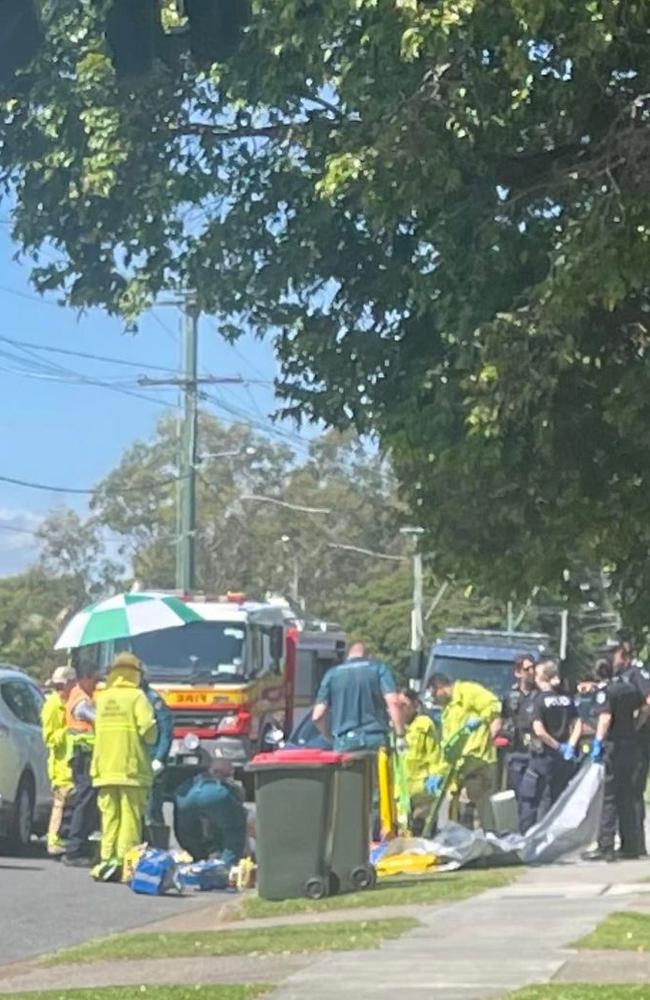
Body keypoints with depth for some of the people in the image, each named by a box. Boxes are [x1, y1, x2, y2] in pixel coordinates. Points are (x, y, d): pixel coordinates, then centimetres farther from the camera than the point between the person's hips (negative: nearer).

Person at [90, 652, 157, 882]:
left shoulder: (102, 698, 11)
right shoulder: (137, 696, -5)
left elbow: (98, 730, 10)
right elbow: (147, 728, -13)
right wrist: (150, 739, 6)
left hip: (105, 767, 4)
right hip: (131, 768, -4)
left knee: (109, 815, 9)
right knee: (130, 816, -2)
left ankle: (107, 859, 6)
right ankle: (125, 860, -7)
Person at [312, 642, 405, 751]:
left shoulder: (332, 674, 12)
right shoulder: (378, 668, 8)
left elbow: (317, 716, 7)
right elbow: (393, 701, -7)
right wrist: (400, 735, -5)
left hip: (345, 742, 1)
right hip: (375, 739, -1)